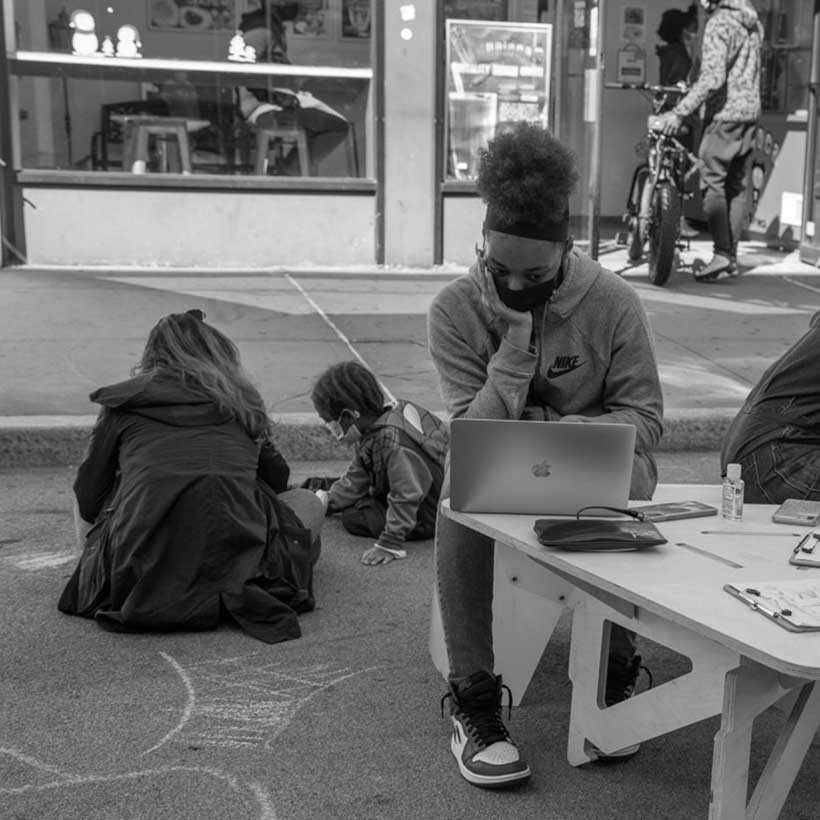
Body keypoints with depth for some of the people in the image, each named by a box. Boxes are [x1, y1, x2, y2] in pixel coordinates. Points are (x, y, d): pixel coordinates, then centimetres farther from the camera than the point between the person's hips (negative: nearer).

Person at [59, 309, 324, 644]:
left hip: (139, 576, 0)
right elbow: (277, 479, 29)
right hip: (234, 563, 0)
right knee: (308, 502, 26)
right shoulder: (240, 402, 14)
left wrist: (86, 549, 39)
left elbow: (87, 497, 20)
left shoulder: (124, 403, 12)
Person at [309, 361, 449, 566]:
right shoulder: (372, 431, 0)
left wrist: (391, 544, -33)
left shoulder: (392, 438, -32)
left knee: (353, 516, -11)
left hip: (428, 518, -10)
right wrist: (327, 501, 9)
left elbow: (407, 494, -34)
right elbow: (356, 478, 11)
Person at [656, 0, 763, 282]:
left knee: (712, 182, -7)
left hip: (725, 113, -9)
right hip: (750, 112, 9)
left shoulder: (719, 23, -14)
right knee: (737, 185, 10)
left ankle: (721, 254, -12)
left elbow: (712, 78, -23)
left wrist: (679, 112, -22)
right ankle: (731, 257, 13)